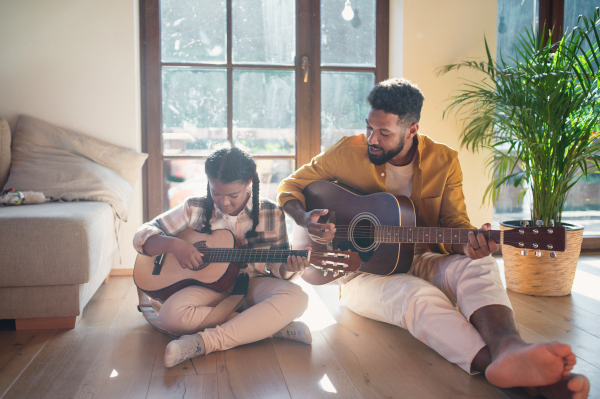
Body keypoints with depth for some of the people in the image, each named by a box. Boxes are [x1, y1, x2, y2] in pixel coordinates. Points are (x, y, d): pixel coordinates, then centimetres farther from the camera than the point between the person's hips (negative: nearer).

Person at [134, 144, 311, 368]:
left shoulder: (271, 214, 0)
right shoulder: (195, 210, 0)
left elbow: (278, 267, 4)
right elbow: (142, 236, 2)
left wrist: (289, 268, -21)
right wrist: (173, 244, -19)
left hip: (253, 286, 0)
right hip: (210, 286, 1)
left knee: (296, 297, -32)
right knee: (171, 315, -33)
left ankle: (204, 342, -34)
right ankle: (271, 327, -26)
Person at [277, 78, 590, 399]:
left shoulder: (443, 161, 0)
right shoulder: (348, 152, -6)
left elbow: (454, 221, -2)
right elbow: (290, 186, 3)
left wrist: (469, 242, -27)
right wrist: (304, 219, -19)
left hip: (421, 261, 3)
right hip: (363, 269, -2)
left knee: (477, 265, -30)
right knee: (420, 295, -36)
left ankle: (508, 347, -60)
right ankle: (509, 371, -57)